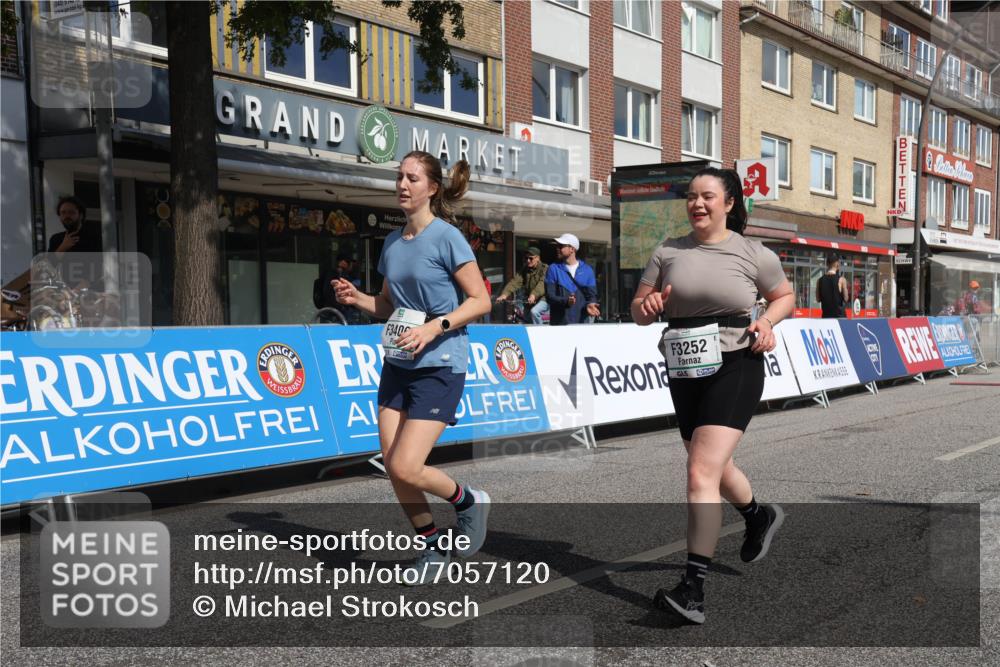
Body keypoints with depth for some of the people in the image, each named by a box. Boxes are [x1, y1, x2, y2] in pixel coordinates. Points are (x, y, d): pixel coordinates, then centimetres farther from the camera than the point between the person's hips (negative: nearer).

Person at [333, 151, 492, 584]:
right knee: (392, 468, 3)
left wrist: (434, 327, -22)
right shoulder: (392, 243, 10)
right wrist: (357, 298, 0)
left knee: (406, 469, -13)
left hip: (439, 366, -7)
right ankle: (434, 548, 22)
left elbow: (480, 300, -11)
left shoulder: (446, 237, -10)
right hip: (397, 365, 7)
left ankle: (470, 502, 17)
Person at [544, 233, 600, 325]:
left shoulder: (587, 270, 8)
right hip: (559, 323, -1)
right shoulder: (553, 269, 4)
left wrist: (590, 304, -17)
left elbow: (592, 294, 7)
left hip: (582, 321, 1)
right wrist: (565, 301, -23)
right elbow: (549, 296, -4)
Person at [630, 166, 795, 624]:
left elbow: (785, 296, 14)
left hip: (735, 368, -5)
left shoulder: (753, 254, -2)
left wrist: (767, 320, -7)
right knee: (713, 467, 21)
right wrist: (647, 307, -17)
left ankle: (694, 588, -16)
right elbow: (638, 312, 6)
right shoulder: (668, 252, 5)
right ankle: (760, 515, 54)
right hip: (684, 371, 5)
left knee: (701, 474, -18)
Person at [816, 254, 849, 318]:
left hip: (826, 314, 4)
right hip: (839, 314, -4)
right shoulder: (841, 280, -9)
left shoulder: (820, 280, 2)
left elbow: (818, 299, 7)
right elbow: (846, 299, -6)